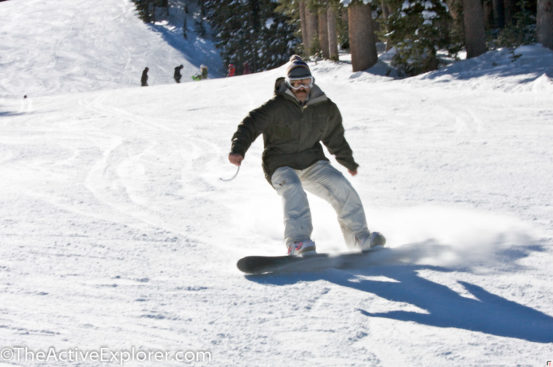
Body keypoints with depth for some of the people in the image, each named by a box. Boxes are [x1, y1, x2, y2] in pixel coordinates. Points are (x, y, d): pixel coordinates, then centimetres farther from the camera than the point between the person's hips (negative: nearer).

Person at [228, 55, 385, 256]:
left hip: (312, 162, 4)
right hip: (281, 165, -4)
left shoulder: (326, 108, 5)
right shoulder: (277, 107, -12)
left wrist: (349, 162, 34)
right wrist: (238, 149, -35)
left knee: (341, 187, -13)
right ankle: (298, 243, -41)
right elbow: (251, 125, -17)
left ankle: (359, 237, -1)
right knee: (293, 190, -34)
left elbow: (335, 138, 21)